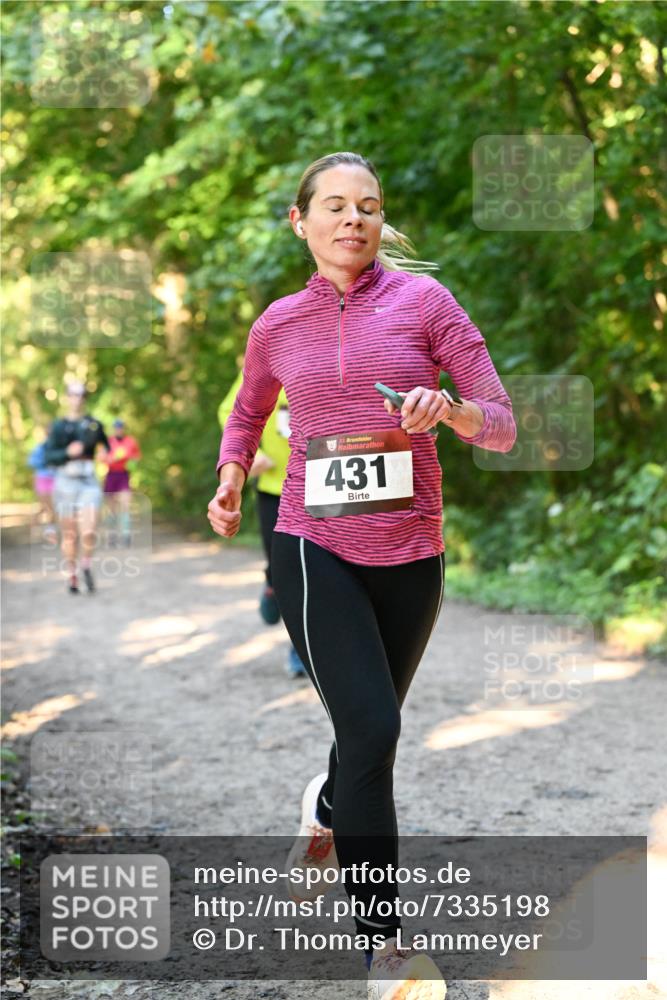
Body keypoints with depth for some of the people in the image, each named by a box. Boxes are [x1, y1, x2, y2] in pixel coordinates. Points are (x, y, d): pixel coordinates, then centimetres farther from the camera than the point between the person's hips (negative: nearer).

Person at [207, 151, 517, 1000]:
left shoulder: (422, 300, -2)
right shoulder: (278, 325, 4)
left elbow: (502, 426, -5)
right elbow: (248, 413, 24)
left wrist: (451, 409, -25)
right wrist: (231, 479, 6)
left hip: (411, 557, 1)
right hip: (315, 551, -1)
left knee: (368, 730, 17)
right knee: (372, 730, -16)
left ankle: (326, 814, 53)